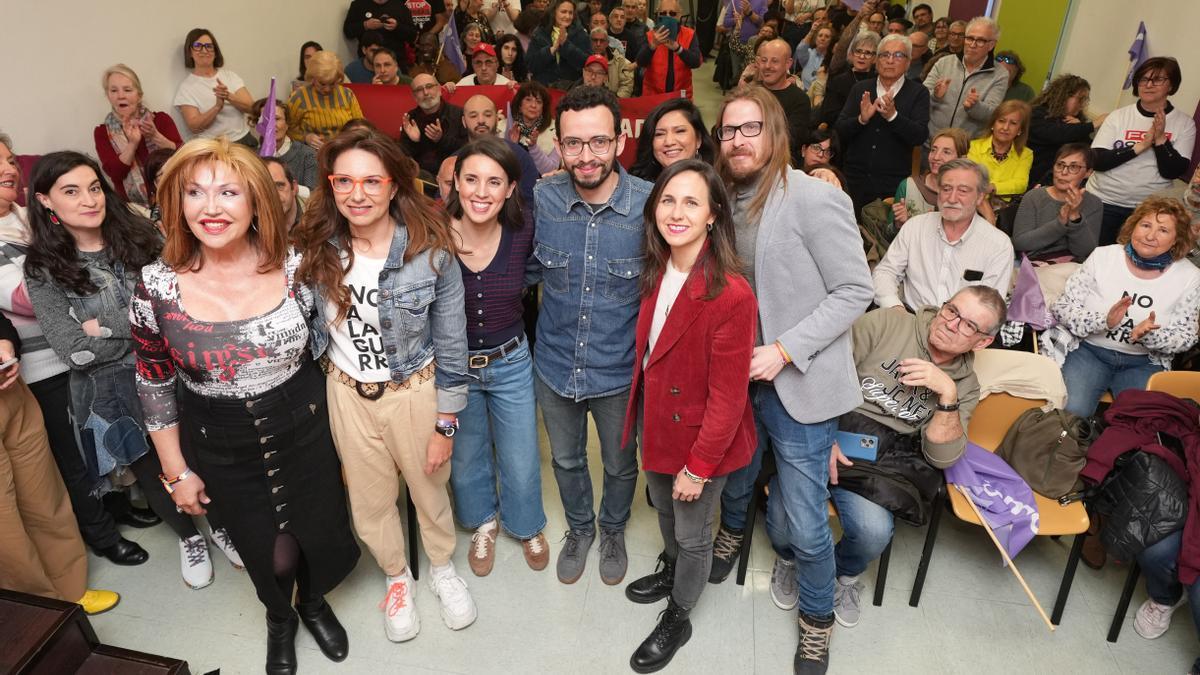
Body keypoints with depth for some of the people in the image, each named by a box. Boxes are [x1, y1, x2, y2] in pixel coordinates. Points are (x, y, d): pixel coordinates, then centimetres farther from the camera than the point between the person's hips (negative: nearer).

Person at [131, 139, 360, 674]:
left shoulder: (293, 266, -14)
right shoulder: (157, 285, -15)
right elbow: (153, 383, -3)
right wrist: (177, 471, 1)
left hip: (303, 427, 1)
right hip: (219, 444, 0)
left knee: (321, 531, 15)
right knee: (266, 551, 15)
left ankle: (314, 603, 52)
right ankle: (279, 619, 52)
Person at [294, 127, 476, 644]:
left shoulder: (431, 251, -20)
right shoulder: (317, 247, -11)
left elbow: (451, 347, -12)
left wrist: (445, 426, -8)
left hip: (415, 391, -2)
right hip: (346, 393, 3)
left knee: (429, 489, 19)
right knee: (370, 502, 19)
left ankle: (442, 569, 49)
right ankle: (397, 577, 48)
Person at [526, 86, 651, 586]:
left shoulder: (650, 206, -20)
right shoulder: (543, 198, -13)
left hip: (619, 371, -2)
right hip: (555, 365, 2)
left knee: (620, 464, 22)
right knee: (566, 459, 25)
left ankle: (613, 529, 54)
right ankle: (579, 528, 54)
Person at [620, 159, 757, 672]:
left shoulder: (731, 295, -29)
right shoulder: (657, 273, -6)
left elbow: (728, 397, -23)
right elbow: (647, 353, 4)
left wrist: (698, 467, -17)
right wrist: (642, 415, 6)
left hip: (700, 438, -6)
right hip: (655, 423, 6)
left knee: (692, 535, 17)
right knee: (665, 509, 29)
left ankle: (677, 620, 43)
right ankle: (672, 572, 59)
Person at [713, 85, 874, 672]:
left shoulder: (814, 199, -15)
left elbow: (854, 290, -14)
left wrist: (784, 350, -20)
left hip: (796, 386, -5)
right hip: (734, 379, 5)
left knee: (806, 524, 4)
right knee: (735, 480, 26)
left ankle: (817, 618, 31)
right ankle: (733, 529, 61)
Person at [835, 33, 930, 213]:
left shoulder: (918, 93, 3)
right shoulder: (860, 89, 8)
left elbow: (920, 137, -9)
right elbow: (840, 131, 1)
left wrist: (892, 116, -23)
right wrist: (861, 119, -19)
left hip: (894, 184, -1)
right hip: (856, 179, 2)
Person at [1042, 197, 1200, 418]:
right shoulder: (1103, 256, -4)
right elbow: (1061, 307, -5)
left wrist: (1151, 336, -20)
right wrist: (1104, 321, -23)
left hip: (1143, 363, 2)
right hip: (1089, 350, -2)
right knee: (1071, 412, -25)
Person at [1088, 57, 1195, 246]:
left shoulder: (1185, 123, -2)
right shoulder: (1118, 116, -3)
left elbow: (1173, 172, -9)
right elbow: (1097, 161, -12)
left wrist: (1160, 139, -19)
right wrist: (1140, 146, -19)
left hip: (1148, 209, 0)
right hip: (1103, 202, 0)